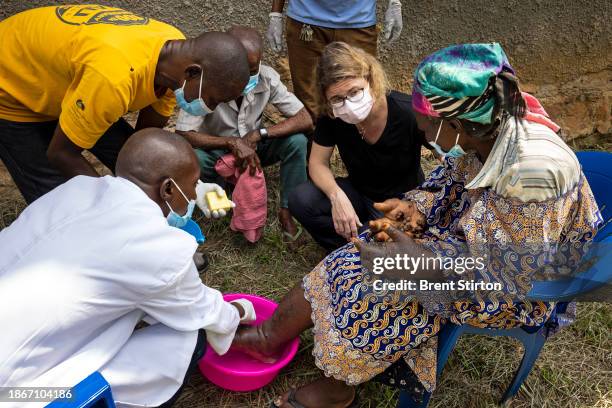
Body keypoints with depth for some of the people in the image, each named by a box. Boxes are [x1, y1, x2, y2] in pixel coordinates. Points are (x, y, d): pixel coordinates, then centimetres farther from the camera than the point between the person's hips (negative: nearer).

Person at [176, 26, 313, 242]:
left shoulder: (267, 77, -19)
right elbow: (183, 135, -29)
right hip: (217, 151, -1)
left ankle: (286, 210, -9)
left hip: (253, 147, 2)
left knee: (296, 142, -25)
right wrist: (232, 142, -41)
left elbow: (305, 120, -21)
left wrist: (259, 133, -31)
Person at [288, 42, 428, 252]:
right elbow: (318, 163, -9)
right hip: (358, 193, 4)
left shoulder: (408, 113, -27)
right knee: (300, 200, -22)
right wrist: (336, 196, -30)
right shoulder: (330, 117, -19)